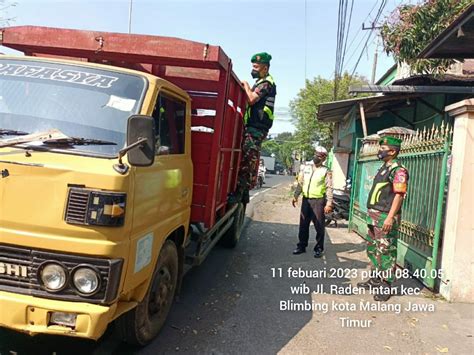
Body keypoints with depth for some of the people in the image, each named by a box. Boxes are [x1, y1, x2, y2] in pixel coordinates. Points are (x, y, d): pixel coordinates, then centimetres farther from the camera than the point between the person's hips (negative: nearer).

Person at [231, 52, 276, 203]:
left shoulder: (266, 83, -7)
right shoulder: (261, 82, 24)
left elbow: (252, 99, -18)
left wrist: (246, 85, -4)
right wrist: (247, 87, 9)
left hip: (256, 128, -10)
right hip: (252, 126, 10)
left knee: (248, 160, -12)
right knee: (247, 160, 10)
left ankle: (239, 192, -13)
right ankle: (243, 192, 14)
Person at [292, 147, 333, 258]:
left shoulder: (326, 171, -5)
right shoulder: (306, 168, 10)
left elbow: (329, 188, -10)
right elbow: (300, 183, 14)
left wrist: (329, 203, -17)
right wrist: (295, 196, 8)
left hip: (318, 201, -5)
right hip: (306, 200, 5)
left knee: (319, 226, 2)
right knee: (303, 224, 11)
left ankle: (319, 248, 12)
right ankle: (301, 246, 22)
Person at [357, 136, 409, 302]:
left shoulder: (398, 170, -13)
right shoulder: (383, 167, 17)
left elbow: (399, 195, -19)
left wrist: (390, 217, -26)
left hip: (385, 217, -10)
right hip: (374, 216, 10)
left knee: (386, 251, -4)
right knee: (372, 249, 17)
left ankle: (386, 285, 3)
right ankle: (375, 278, 29)